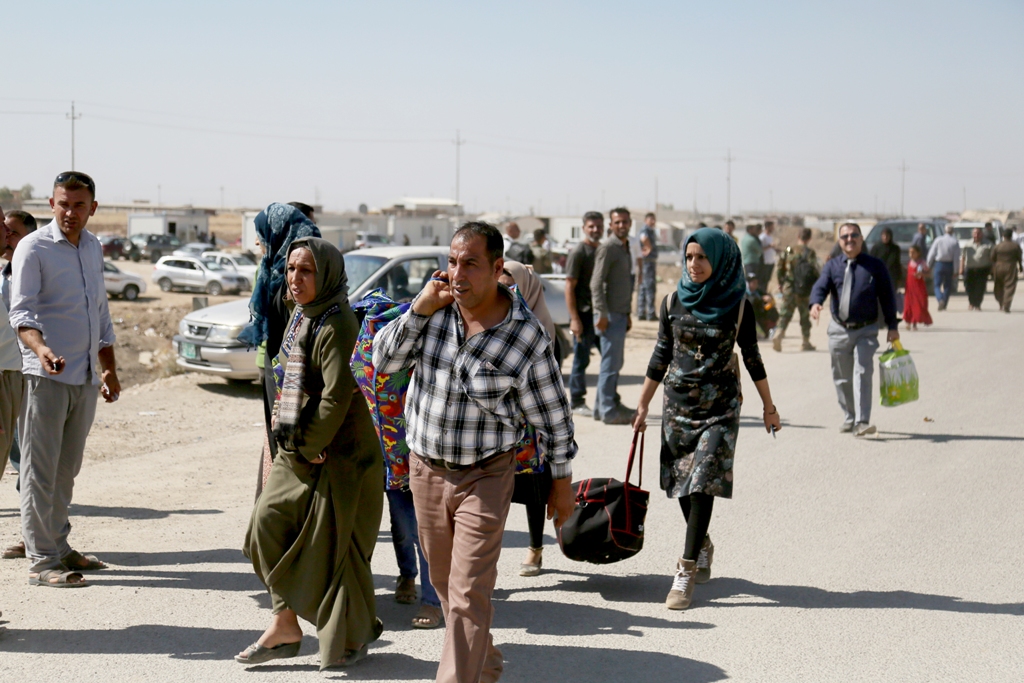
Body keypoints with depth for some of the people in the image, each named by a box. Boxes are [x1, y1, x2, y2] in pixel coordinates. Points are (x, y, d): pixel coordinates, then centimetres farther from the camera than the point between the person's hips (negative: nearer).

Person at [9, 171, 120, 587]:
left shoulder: (93, 248, 15)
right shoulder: (33, 248, -6)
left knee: (66, 469, 13)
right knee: (40, 470, -4)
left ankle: (59, 547, 22)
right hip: (46, 376, -6)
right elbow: (21, 312, -13)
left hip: (85, 377, 6)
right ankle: (42, 560, -1)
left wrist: (109, 369, 21)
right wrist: (41, 349, -32)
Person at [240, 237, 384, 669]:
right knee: (270, 523, 7)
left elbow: (337, 396, -24)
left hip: (338, 455, -9)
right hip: (298, 451, 9)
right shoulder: (299, 320, 11)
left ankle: (350, 638, 15)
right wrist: (286, 439, 9)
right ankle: (285, 627, 16)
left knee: (332, 541, -1)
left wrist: (308, 446, -15)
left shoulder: (336, 326, -18)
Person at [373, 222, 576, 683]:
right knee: (444, 582, 19)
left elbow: (552, 413, -5)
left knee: (468, 594, -9)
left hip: (486, 476, -5)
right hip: (426, 468, 5)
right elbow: (384, 359, -7)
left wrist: (562, 481, 1)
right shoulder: (435, 308, -5)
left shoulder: (525, 336, -15)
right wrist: (420, 308, -19)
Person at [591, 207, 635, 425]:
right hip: (610, 315, -9)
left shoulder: (625, 248, 17)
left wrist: (628, 314, 22)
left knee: (614, 363, 14)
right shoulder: (607, 248, -12)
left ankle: (603, 406, 21)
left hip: (620, 314, 9)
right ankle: (608, 411, -3)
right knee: (611, 363, -7)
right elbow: (596, 283, -17)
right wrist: (602, 314, -21)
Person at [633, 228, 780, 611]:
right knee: (682, 482, 10)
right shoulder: (674, 302, 2)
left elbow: (751, 357, 4)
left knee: (701, 483, -12)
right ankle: (702, 545, 36)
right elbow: (661, 355, 9)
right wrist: (643, 404, 10)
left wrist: (768, 406, 8)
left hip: (720, 406, -3)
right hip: (678, 402, 3)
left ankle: (685, 573, -11)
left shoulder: (737, 306, -5)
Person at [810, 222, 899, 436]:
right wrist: (815, 303, -32)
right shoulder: (832, 266, 6)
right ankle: (849, 418, 27)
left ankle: (862, 422, -19)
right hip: (839, 330, 3)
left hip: (866, 331, -3)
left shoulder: (875, 266, 3)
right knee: (842, 378, 11)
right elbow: (820, 286, -9)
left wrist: (892, 326, 1)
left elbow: (887, 296, 5)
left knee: (862, 374, -15)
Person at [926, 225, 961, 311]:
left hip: (939, 264, -1)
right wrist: (955, 271, -4)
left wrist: (929, 266, 8)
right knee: (947, 286, 14)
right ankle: (944, 305, 14)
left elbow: (931, 254, -3)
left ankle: (940, 300, -22)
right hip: (950, 265, 1)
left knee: (937, 285, 4)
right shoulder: (955, 242, -6)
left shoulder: (938, 240, -5)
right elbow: (956, 258, -8)